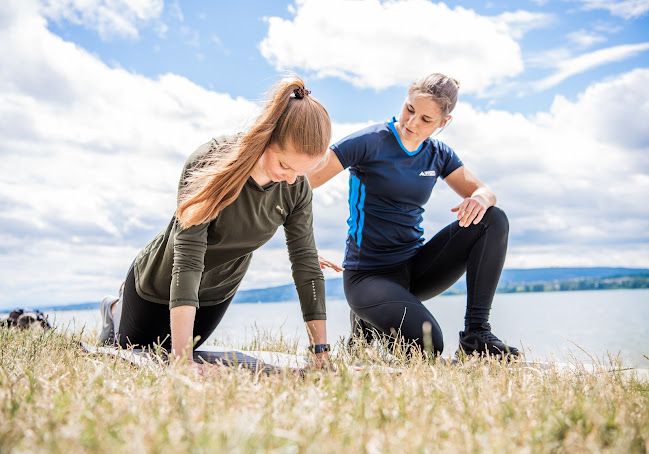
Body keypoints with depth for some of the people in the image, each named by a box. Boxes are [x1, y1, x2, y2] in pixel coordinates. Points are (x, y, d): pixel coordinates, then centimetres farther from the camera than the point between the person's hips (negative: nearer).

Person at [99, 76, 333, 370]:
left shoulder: (297, 188, -22)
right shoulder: (209, 164, -36)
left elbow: (306, 263, -19)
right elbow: (188, 258, -42)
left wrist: (321, 353, -22)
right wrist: (182, 359, -48)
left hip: (217, 294, 4)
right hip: (159, 286, -4)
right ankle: (117, 310, 48)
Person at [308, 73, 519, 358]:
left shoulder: (438, 155, 7)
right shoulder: (370, 142, -12)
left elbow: (484, 193, 5)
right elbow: (300, 183, -17)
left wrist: (480, 199, -21)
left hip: (415, 267, 6)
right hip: (369, 274, -6)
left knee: (494, 220, -12)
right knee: (427, 345, -29)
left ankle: (476, 333, -10)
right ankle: (367, 327, 4)